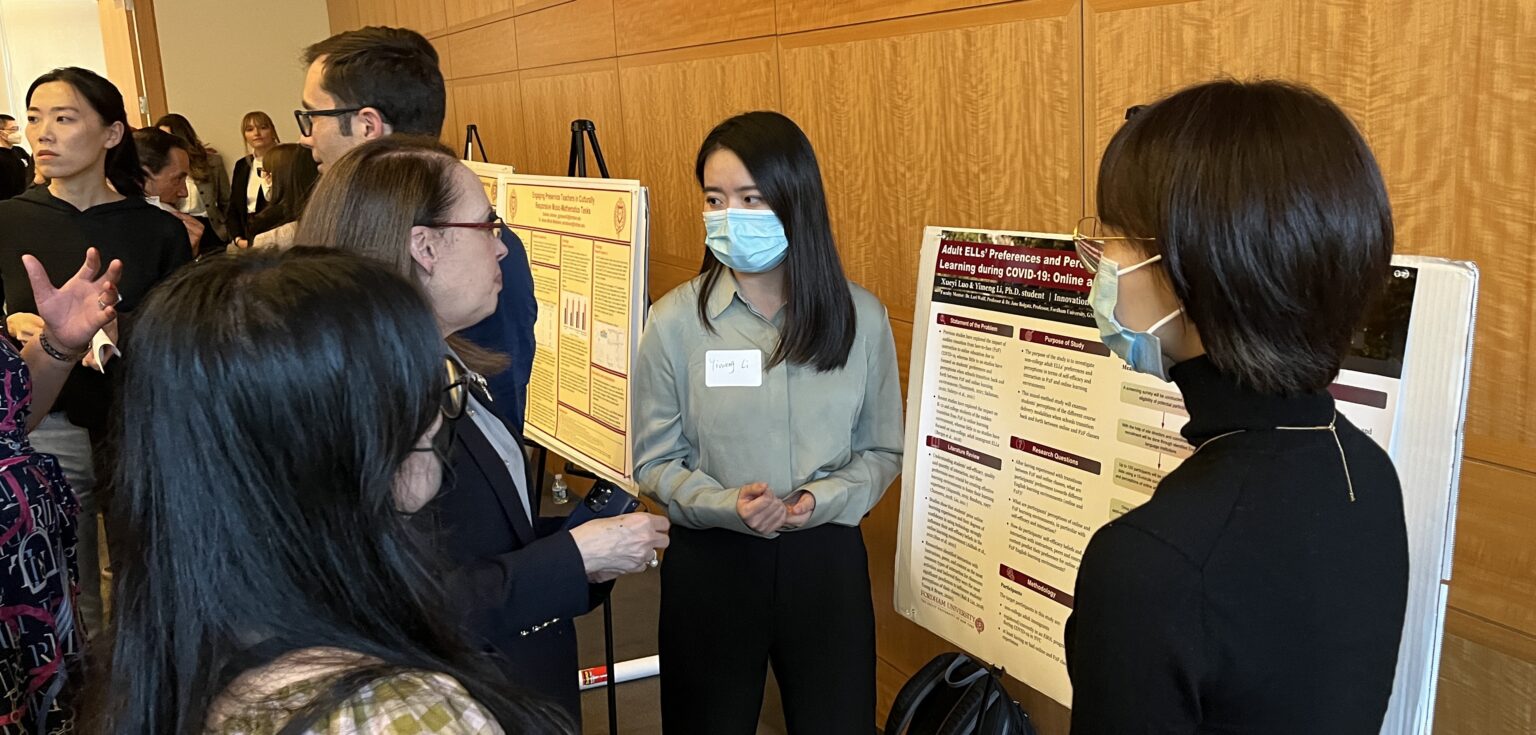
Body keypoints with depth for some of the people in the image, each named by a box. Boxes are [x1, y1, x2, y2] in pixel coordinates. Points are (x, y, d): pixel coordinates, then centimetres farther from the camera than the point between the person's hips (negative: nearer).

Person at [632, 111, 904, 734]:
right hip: (711, 563, -1)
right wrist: (726, 505, -19)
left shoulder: (861, 316, -4)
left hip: (826, 560, 1)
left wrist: (820, 500, -14)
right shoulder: (676, 320, -9)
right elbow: (654, 462, -2)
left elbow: (883, 450, 4)